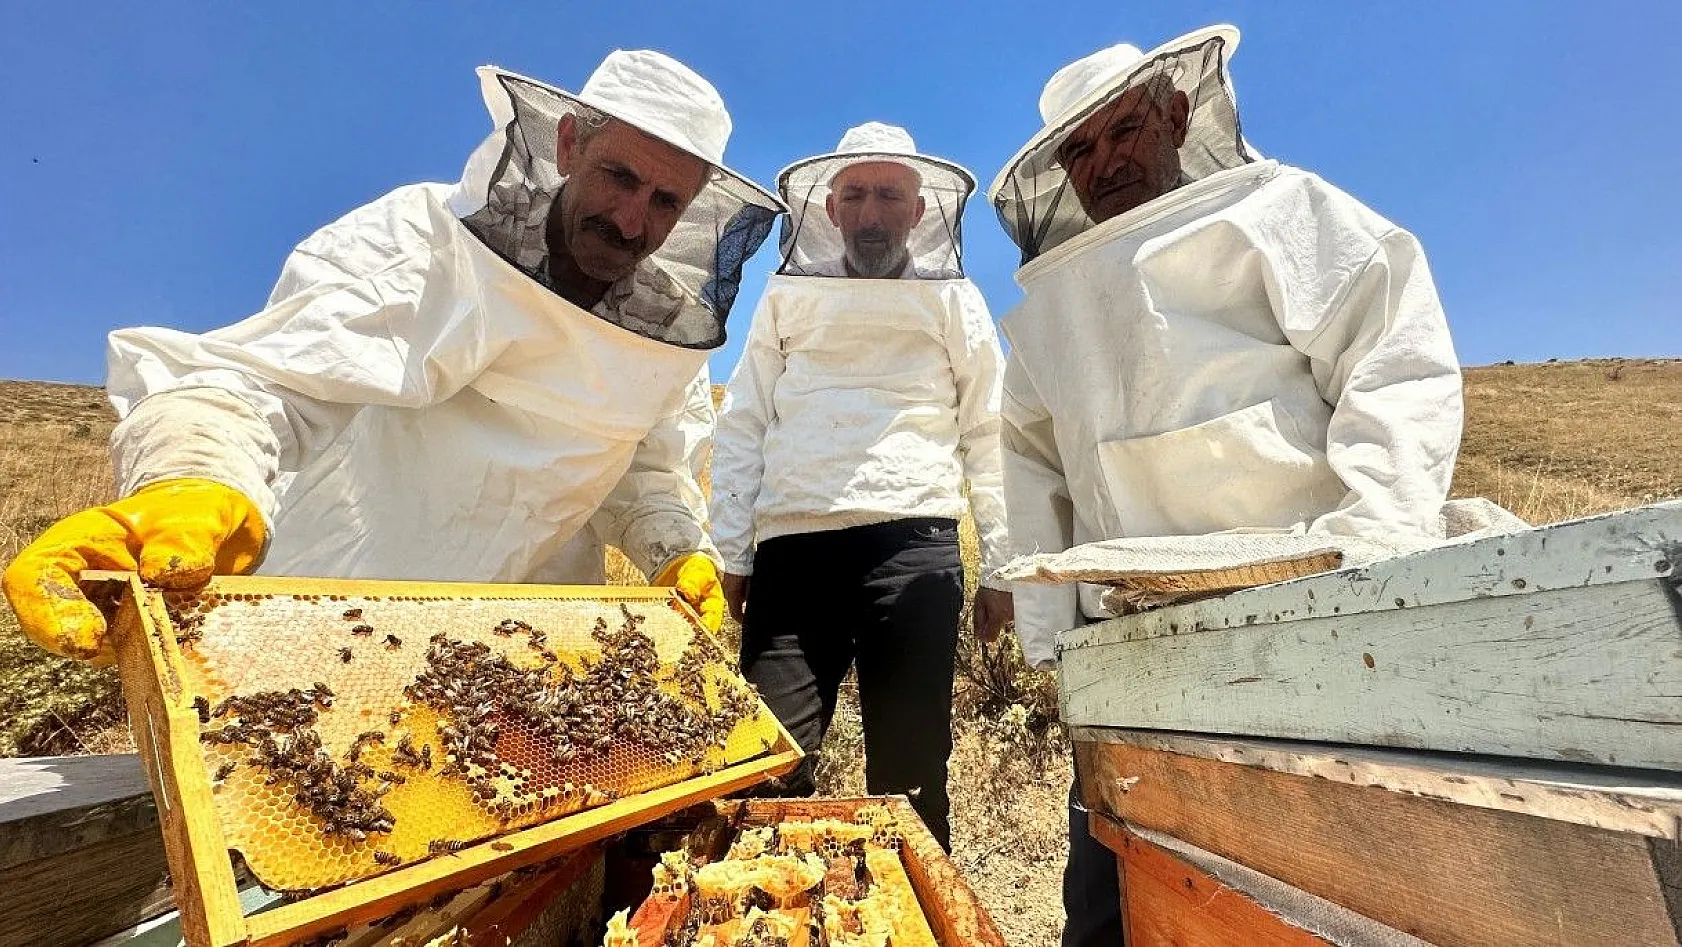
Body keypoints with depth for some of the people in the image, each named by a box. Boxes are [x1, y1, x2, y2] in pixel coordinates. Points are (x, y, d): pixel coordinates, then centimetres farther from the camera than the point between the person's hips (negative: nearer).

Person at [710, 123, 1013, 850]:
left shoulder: (954, 301, 13)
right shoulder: (787, 297, 16)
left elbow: (990, 438, 9)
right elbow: (741, 429, 12)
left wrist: (1000, 566, 2)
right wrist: (731, 553, 4)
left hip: (913, 545, -1)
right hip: (792, 544, 2)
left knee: (909, 768, 6)